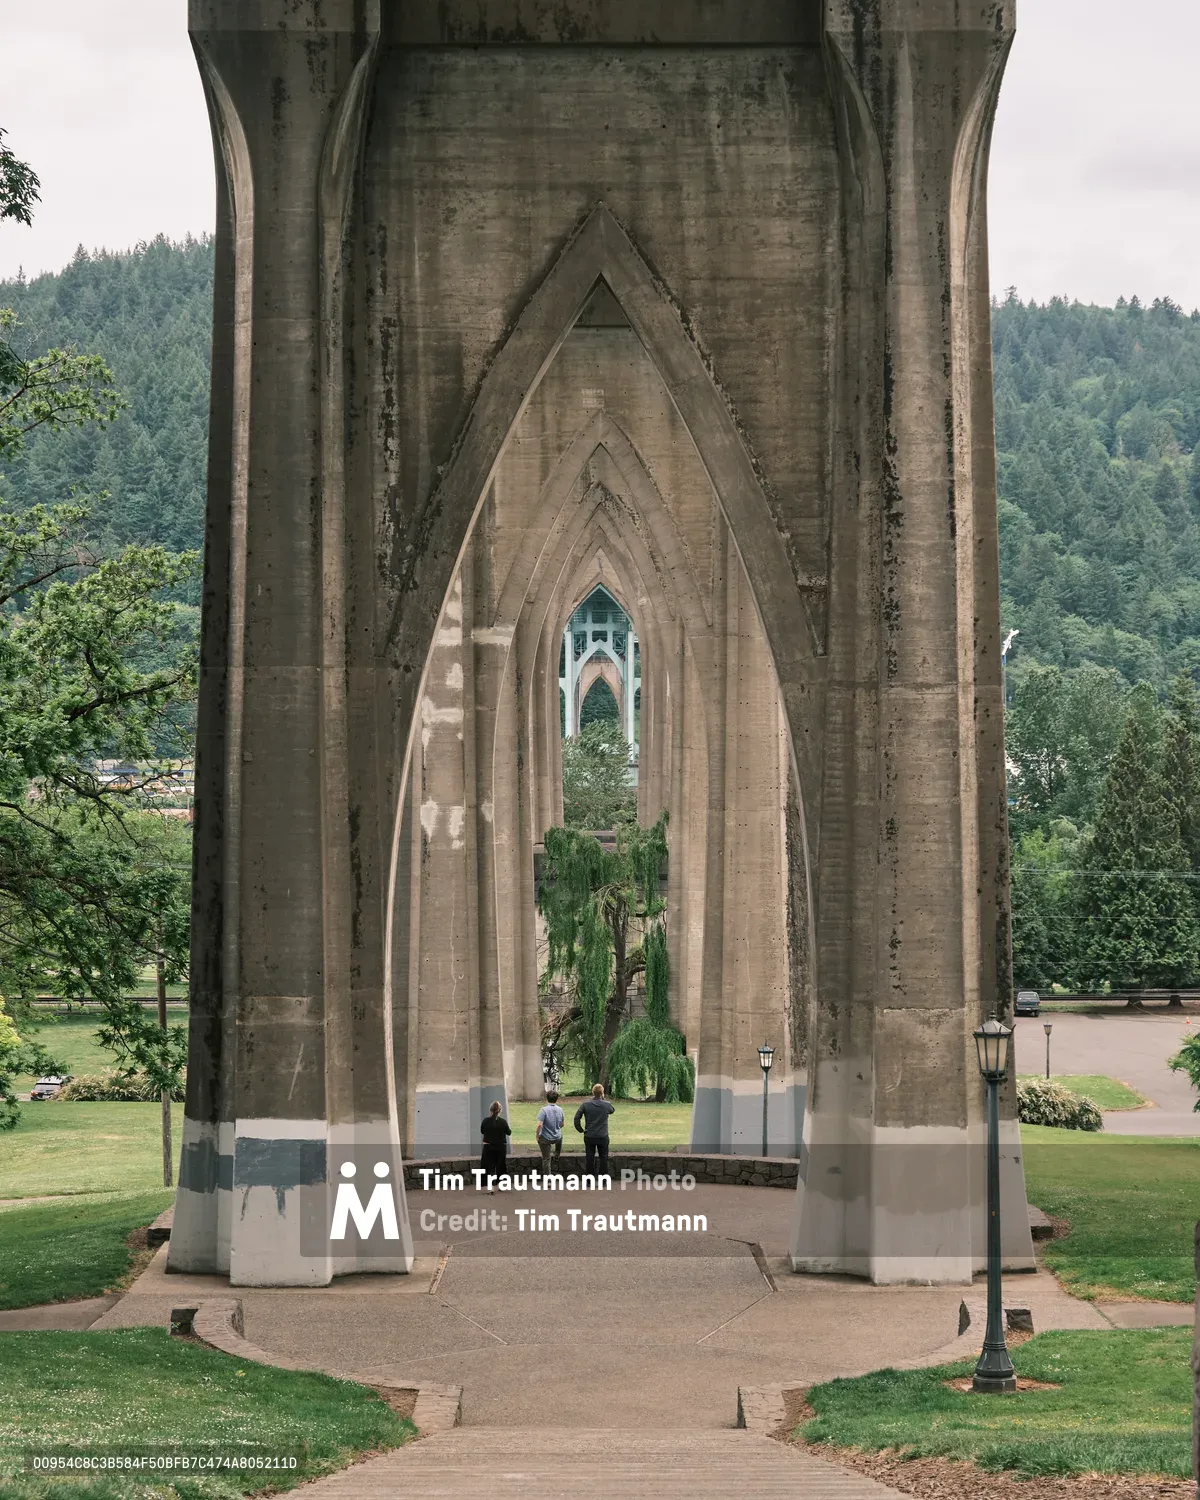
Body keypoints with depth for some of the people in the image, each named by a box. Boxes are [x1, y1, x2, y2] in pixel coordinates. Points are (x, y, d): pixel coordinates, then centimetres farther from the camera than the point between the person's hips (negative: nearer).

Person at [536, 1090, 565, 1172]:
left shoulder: (544, 1110, -22)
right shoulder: (560, 1110, -5)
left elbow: (539, 1125, -28)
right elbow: (562, 1124, 8)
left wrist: (537, 1136, -12)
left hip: (545, 1138, -5)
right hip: (557, 1137, 5)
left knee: (546, 1159, 6)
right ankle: (556, 1158, 47)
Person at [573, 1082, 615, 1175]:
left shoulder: (586, 1104, -8)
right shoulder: (606, 1105, -10)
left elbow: (576, 1118, -9)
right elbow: (612, 1110, 14)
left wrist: (581, 1129, 4)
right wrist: (604, 1099, 11)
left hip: (589, 1136, 1)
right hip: (603, 1136, -1)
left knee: (590, 1158, 9)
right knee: (603, 1158, 10)